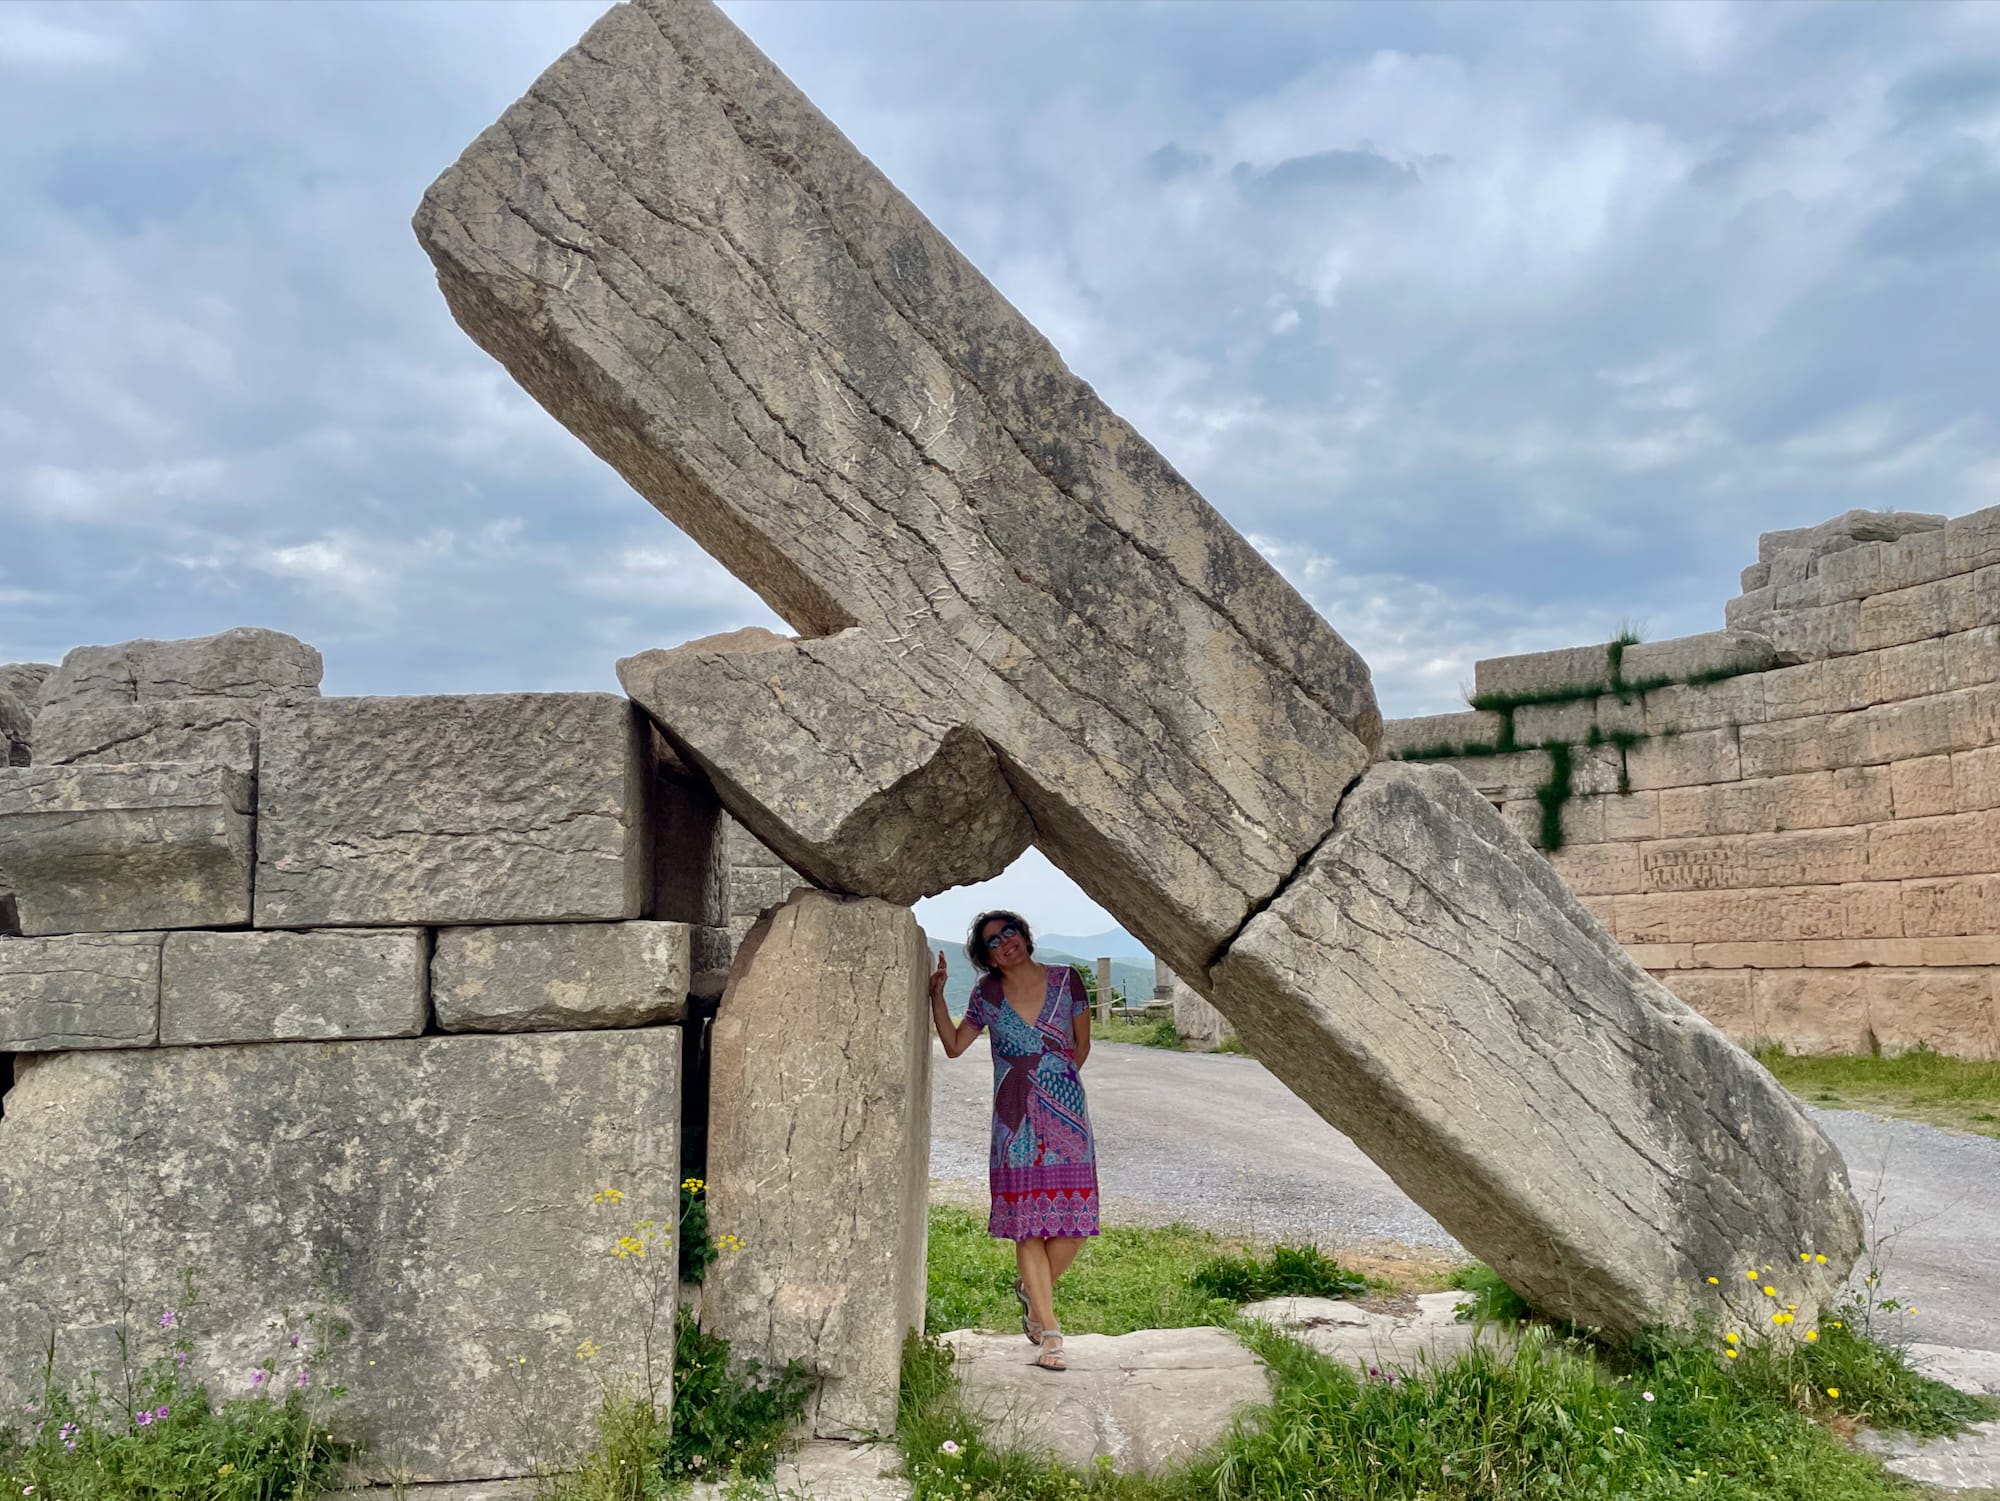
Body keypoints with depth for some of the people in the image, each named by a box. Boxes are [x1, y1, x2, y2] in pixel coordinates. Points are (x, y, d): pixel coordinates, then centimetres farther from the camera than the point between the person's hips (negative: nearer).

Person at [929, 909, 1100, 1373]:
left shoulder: (1066, 980, 2)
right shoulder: (987, 994, 5)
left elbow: (1081, 1046, 12)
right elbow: (954, 1045, 10)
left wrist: (1054, 1082, 10)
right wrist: (936, 995, 2)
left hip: (1067, 1115, 0)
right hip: (1016, 1123, 0)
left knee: (1072, 1223, -1)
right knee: (1028, 1224, -1)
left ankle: (1034, 1290, 28)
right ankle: (1048, 1329, 10)